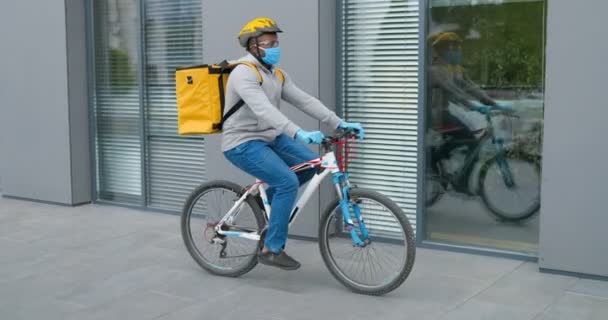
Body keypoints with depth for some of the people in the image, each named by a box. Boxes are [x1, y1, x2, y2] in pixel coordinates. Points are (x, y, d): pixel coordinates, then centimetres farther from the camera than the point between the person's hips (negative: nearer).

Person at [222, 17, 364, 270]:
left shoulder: (277, 75, 9)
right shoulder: (244, 73, -18)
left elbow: (304, 100, 2)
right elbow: (264, 110, -33)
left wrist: (339, 123, -9)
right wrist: (298, 133, -45)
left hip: (268, 137, 8)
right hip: (243, 143, -8)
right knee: (288, 182, -22)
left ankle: (264, 195, 16)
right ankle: (271, 249, -11)